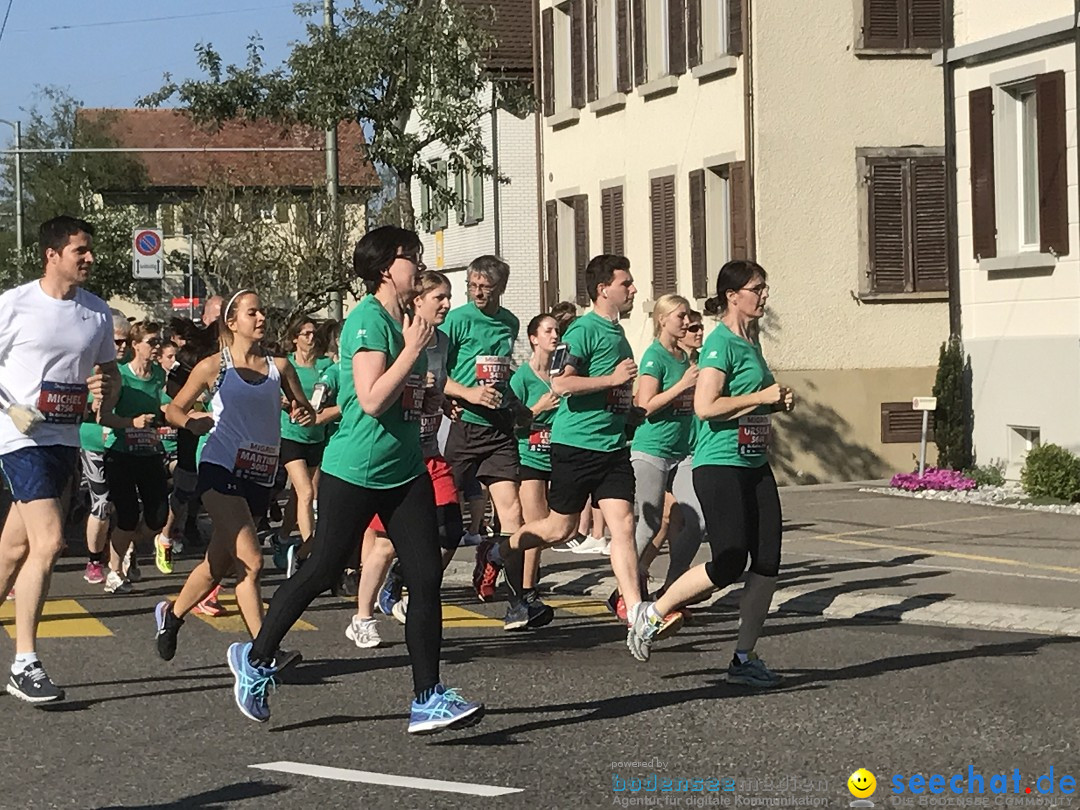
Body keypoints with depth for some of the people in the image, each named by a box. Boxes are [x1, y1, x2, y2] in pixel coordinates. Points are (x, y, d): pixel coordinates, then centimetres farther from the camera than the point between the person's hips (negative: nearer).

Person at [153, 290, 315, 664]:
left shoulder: (279, 366, 9)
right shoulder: (214, 366, 1)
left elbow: (304, 409, 13)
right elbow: (173, 408, 9)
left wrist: (305, 413, -10)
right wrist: (189, 420, -12)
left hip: (259, 477, 5)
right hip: (221, 470, -5)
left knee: (219, 563, 13)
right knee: (250, 560, -19)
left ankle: (171, 614, 38)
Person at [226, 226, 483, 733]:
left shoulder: (407, 322, 13)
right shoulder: (368, 319, -15)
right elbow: (372, 399, -24)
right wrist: (413, 349, -19)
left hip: (405, 472, 8)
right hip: (354, 472, -8)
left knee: (426, 578, -2)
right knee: (321, 572, 3)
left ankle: (429, 700, 0)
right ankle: (255, 661, 23)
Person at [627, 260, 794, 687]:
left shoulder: (752, 341, 16)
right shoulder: (721, 343, -13)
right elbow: (706, 406, -23)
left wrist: (777, 400, 12)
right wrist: (762, 397, -16)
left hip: (755, 464, 9)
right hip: (720, 464, -9)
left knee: (767, 562, 1)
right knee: (729, 564, -12)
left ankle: (744, 658, 9)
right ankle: (651, 615, 7)